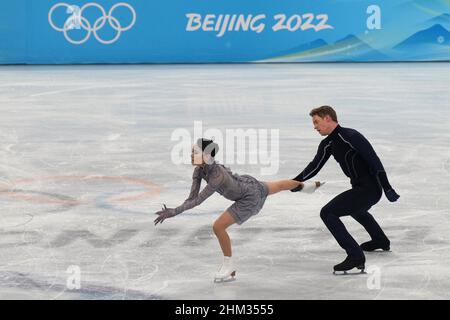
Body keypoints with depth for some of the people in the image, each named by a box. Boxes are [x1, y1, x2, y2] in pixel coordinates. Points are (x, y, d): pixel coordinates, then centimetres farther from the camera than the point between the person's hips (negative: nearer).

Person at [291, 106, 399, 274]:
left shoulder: (350, 136, -21)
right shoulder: (328, 144, 7)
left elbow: (374, 160, -22)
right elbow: (315, 166, 13)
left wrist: (387, 188, -23)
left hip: (369, 189, -10)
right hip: (359, 187, 10)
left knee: (328, 213, -17)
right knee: (355, 209, 40)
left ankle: (355, 256, -18)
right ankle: (381, 241, 61)